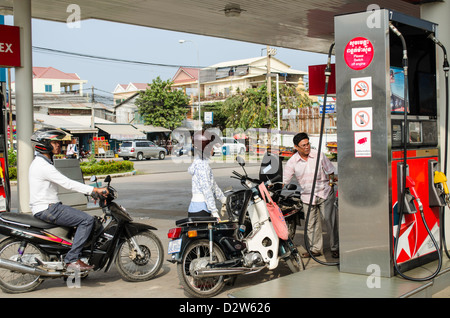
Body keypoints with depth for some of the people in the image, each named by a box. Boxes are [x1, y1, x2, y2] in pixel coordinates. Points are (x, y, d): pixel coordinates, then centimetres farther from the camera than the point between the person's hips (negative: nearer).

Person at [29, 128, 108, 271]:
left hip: (49, 207, 11)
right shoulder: (43, 165, -17)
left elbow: (65, 183, 19)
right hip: (47, 209, -11)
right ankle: (72, 259, -16)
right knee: (87, 219, -17)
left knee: (82, 217, 20)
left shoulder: (40, 162, 17)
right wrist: (95, 189, -23)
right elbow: (67, 183, -23)